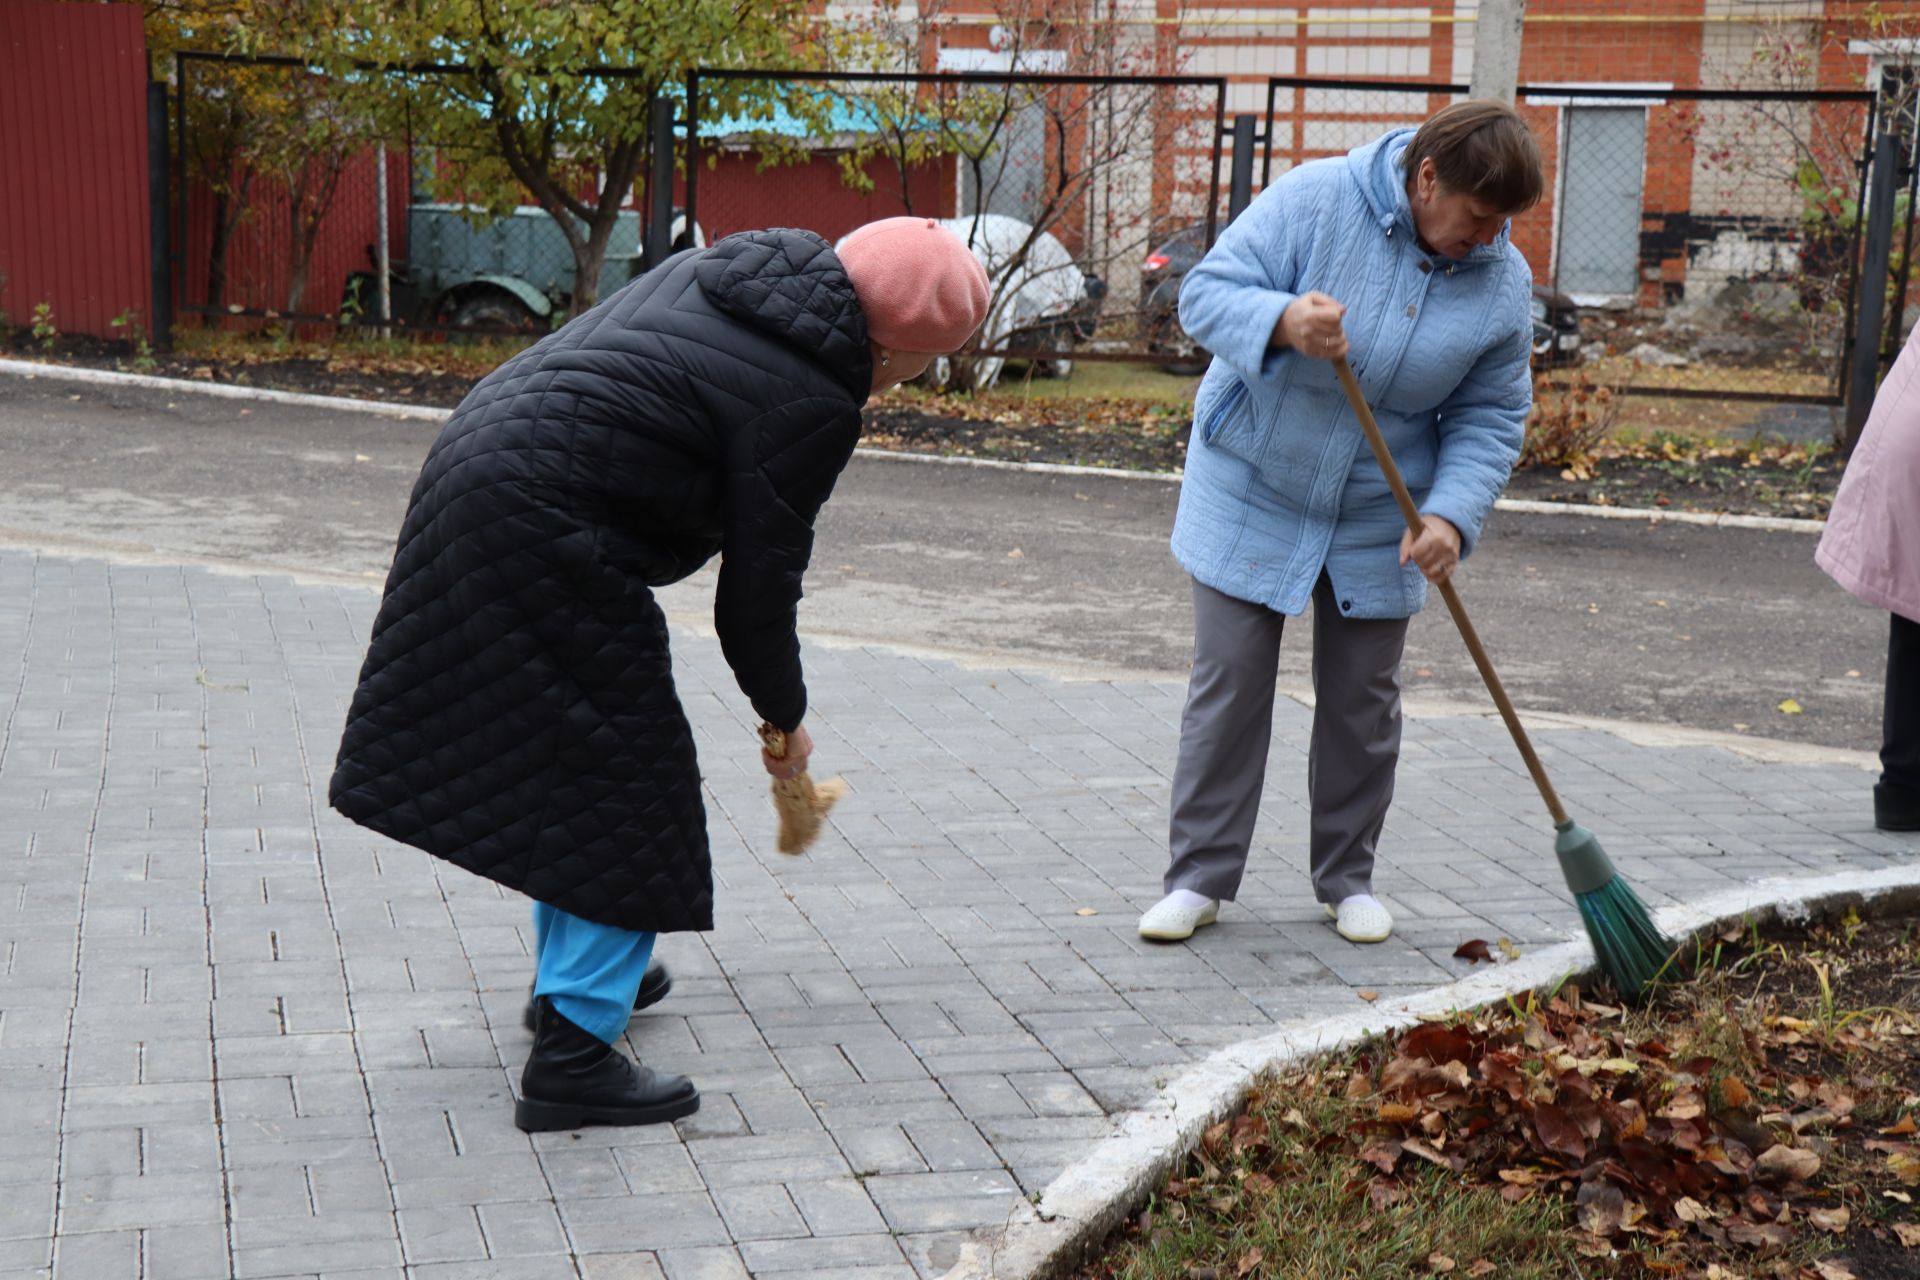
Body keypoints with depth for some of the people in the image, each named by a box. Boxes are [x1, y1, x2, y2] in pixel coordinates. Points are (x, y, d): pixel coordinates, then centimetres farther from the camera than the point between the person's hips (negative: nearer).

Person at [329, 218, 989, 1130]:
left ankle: (571, 972, 39)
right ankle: (572, 1056, 0)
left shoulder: (740, 267, 9)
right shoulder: (808, 401, -16)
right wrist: (785, 720, 6)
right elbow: (758, 587, -9)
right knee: (620, 780, -1)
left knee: (562, 748, 23)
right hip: (544, 534, -10)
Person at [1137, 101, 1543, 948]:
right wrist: (1281, 323, -38)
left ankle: (1347, 877, 25)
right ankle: (1201, 876, 11)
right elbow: (1207, 293, -17)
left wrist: (1450, 514, -18)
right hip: (1251, 497, -2)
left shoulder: (1504, 282, -7)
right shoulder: (1313, 202, -17)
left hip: (1377, 525, 3)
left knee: (1362, 702, 8)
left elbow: (1489, 418, -2)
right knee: (1228, 689, 0)